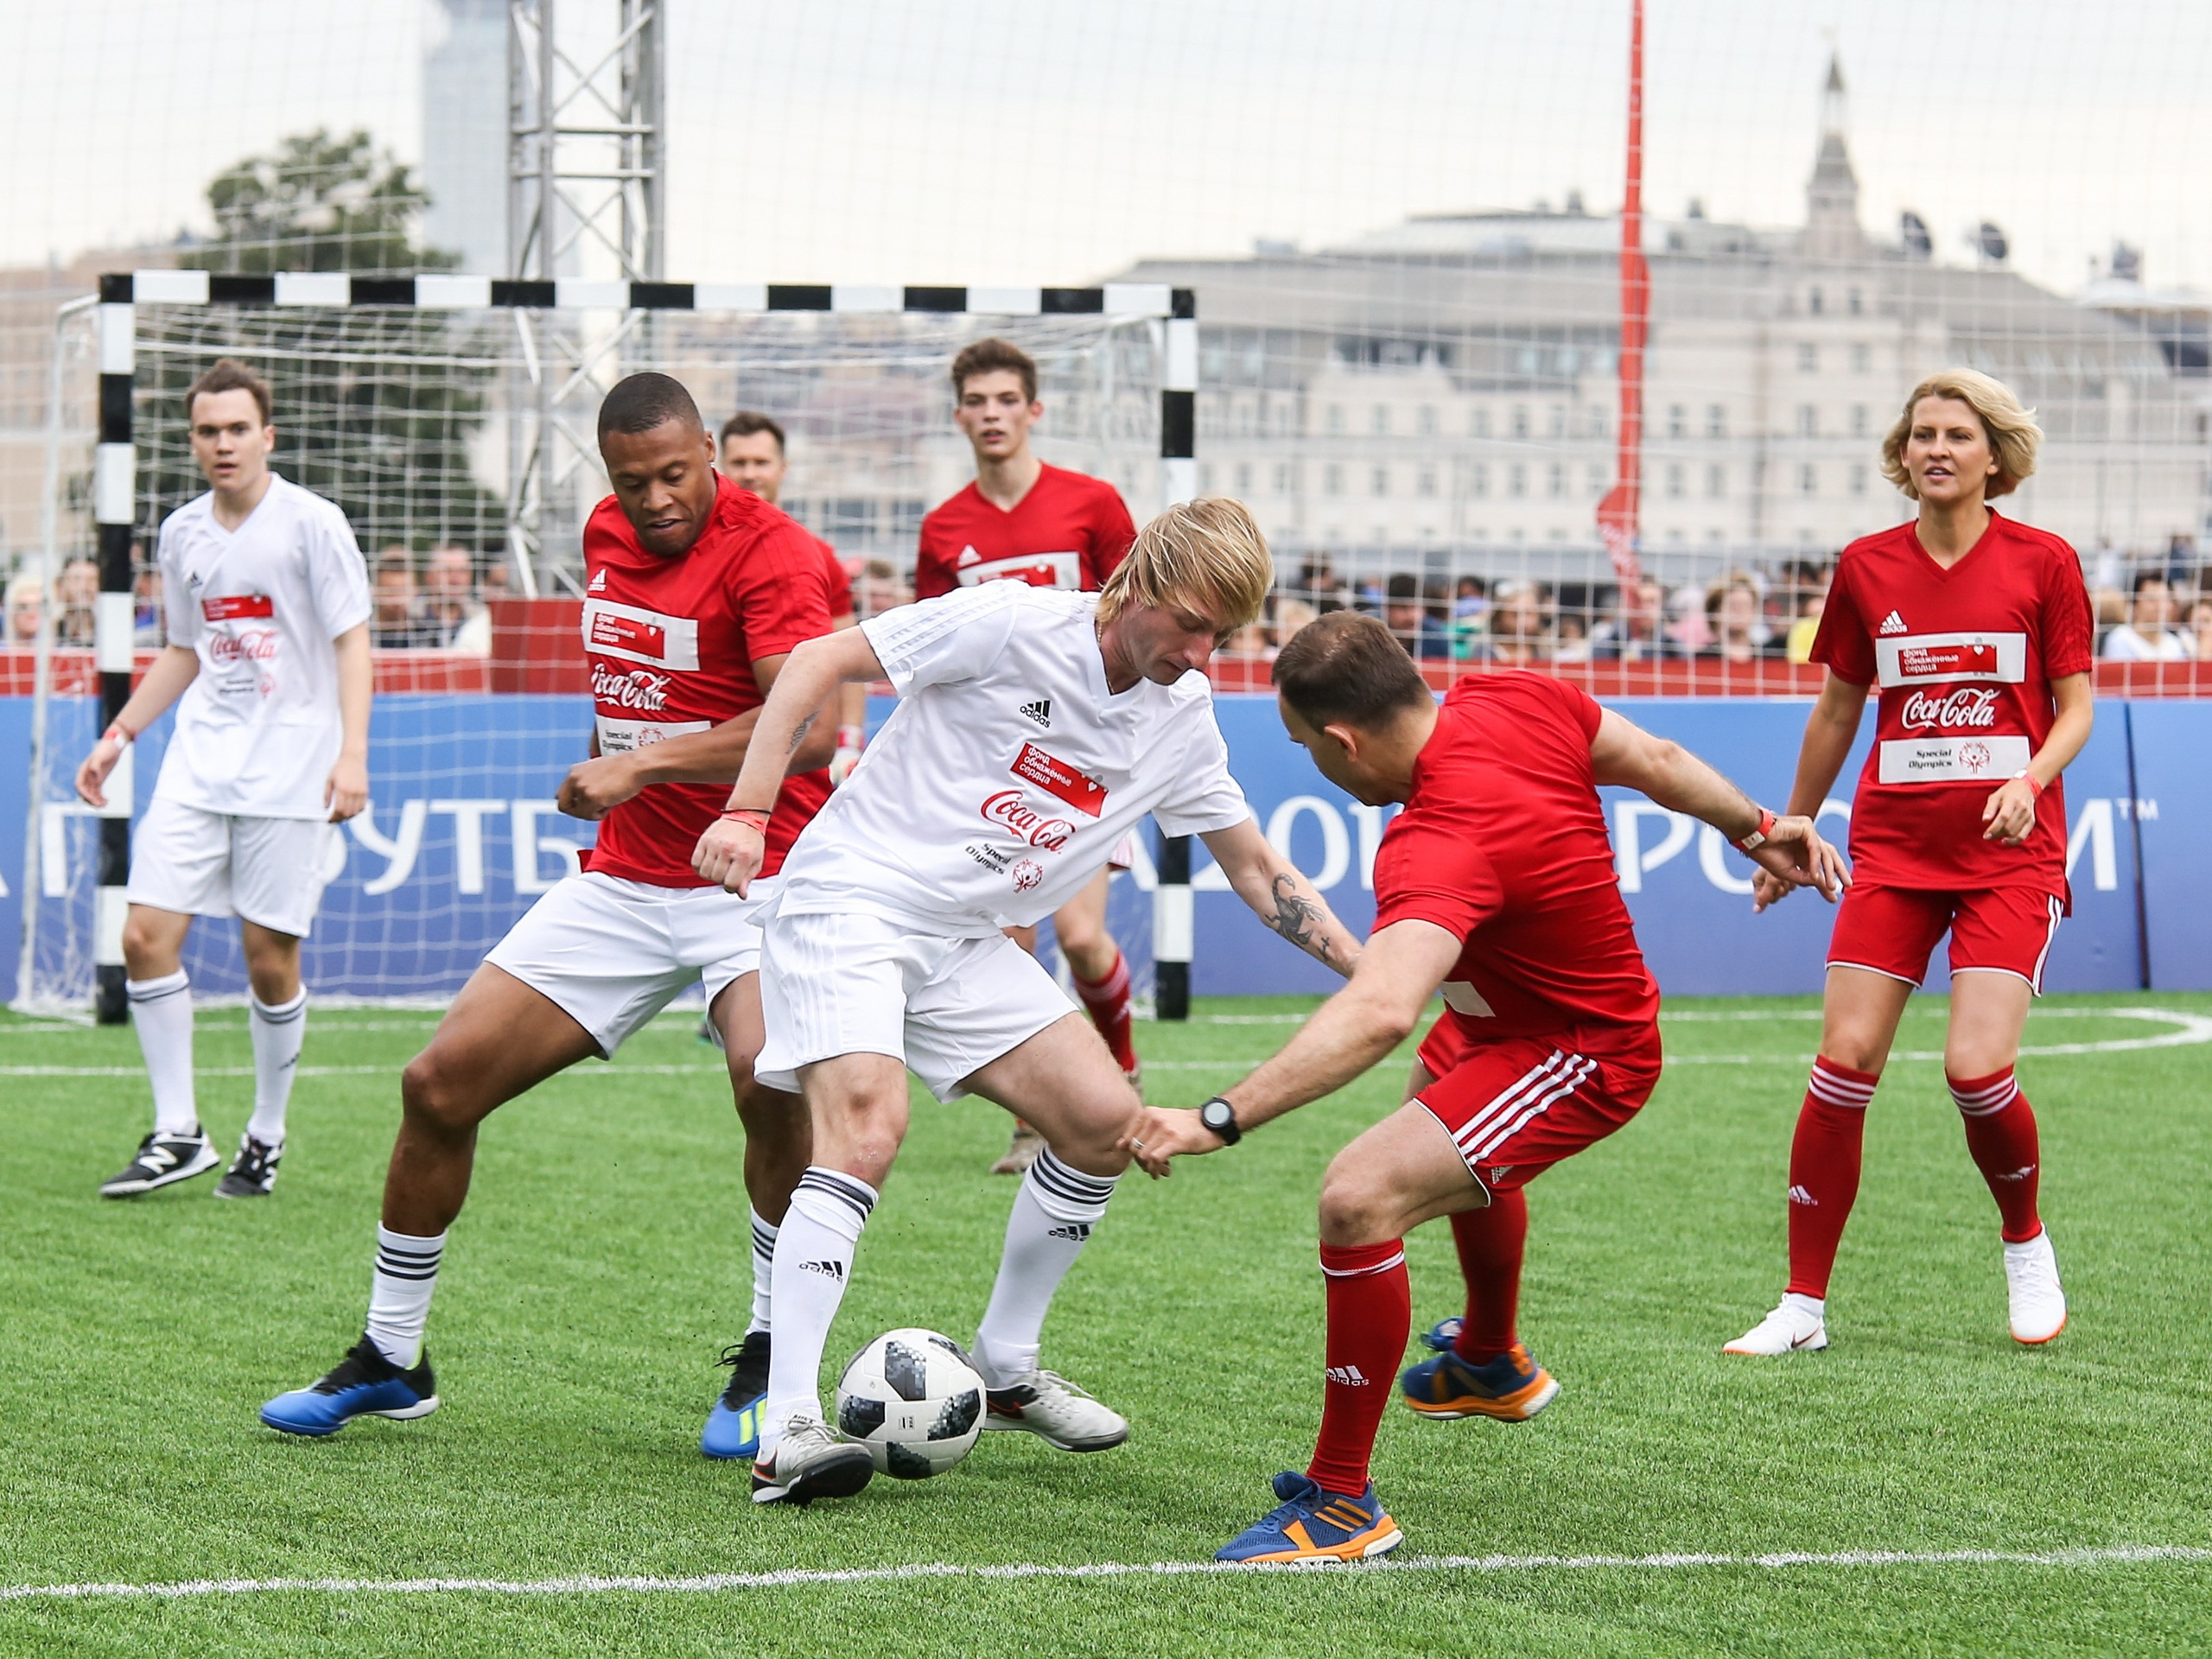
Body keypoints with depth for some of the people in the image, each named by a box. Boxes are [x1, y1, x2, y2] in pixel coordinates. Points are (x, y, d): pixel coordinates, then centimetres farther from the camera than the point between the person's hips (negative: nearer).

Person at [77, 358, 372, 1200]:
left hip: (290, 768, -5)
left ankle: (266, 1140, 14)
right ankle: (177, 1134, 1)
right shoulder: (180, 534, 11)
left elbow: (351, 641, -7)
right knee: (146, 935, -7)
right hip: (199, 762, 5)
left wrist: (351, 754, -17)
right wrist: (117, 736, 18)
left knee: (269, 957, -3)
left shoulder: (312, 523, -6)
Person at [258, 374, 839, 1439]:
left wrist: (645, 765, -31)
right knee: (440, 1082, -1)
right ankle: (390, 1360, 16)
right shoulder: (607, 535, 7)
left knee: (770, 1078, -33)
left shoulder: (766, 553, -16)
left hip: (752, 884, -7)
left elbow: (810, 725, -30)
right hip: (622, 881, 7)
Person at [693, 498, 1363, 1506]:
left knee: (1105, 1120, 1)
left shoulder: (1182, 718, 4)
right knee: (867, 1130, -26)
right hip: (848, 902, -7)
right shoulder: (1012, 625, -17)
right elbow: (821, 661, -13)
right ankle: (787, 1434, -31)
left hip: (966, 946, 8)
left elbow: (1256, 870, 14)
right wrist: (747, 811, -21)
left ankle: (1004, 1373, 19)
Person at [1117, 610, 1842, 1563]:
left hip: (1581, 1059, -11)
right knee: (1451, 1116, 40)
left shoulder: (1437, 847, -40)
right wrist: (1756, 830, 19)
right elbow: (1657, 761, 1)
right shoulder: (1515, 701, -16)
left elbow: (1379, 1012, -55)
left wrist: (1220, 1120, -59)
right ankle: (1492, 1364, 69)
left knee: (1359, 1200, -27)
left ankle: (1341, 1502, -13)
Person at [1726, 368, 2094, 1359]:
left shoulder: (2043, 563, -1)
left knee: (1978, 1068, -15)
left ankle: (2026, 1247, 15)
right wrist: (1790, 832, 22)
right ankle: (1803, 1305, 1)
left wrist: (2031, 780, -18)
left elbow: (2075, 709, 2)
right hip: (1893, 847, 2)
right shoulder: (1867, 569, 6)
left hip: (2011, 851, -2)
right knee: (1845, 1061, -7)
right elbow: (1838, 709, 17)